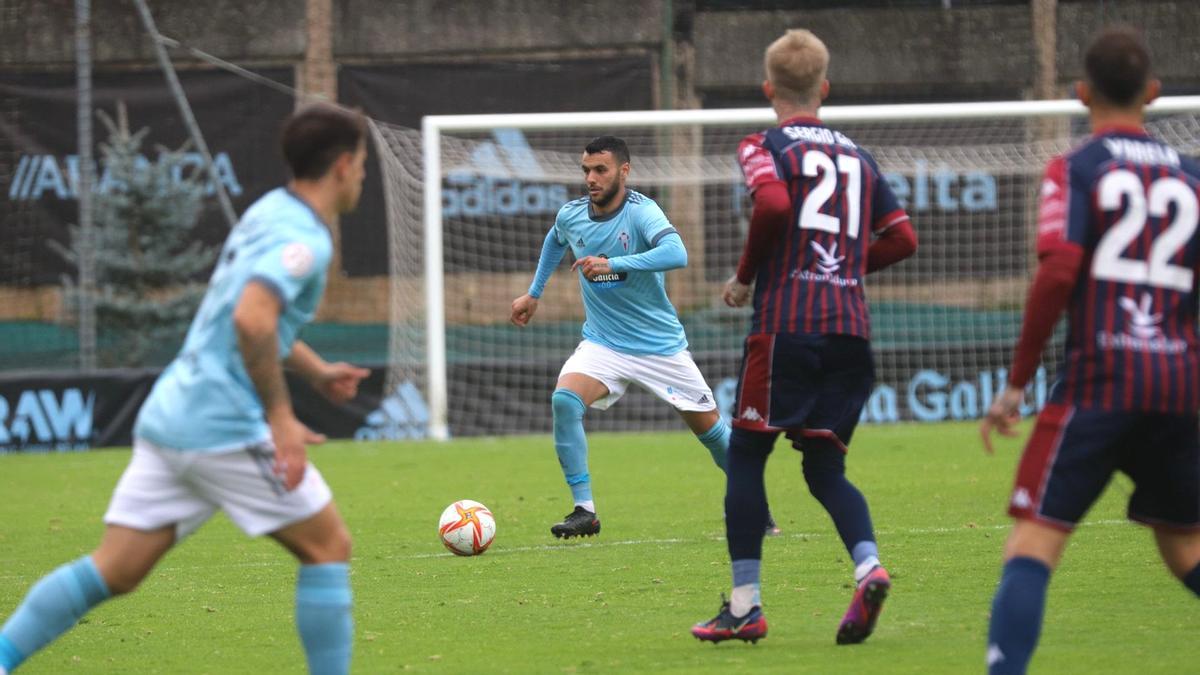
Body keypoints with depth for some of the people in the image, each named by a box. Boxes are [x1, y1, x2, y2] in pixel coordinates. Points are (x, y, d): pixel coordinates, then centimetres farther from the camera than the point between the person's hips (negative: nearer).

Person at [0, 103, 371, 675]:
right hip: (223, 427, -9)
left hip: (168, 414, 9)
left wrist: (317, 372, 28)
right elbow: (252, 318, -29)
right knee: (329, 548, 4)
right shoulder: (304, 239, -12)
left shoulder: (270, 213, 18)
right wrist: (281, 417, -24)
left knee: (114, 570, 6)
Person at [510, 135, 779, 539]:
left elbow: (676, 253, -40)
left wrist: (612, 264, -45)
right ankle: (584, 512, -19)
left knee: (709, 428, 6)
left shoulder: (641, 212, -20)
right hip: (602, 343, 3)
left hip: (661, 346, -3)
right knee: (564, 400, -25)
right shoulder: (571, 215, -3)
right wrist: (534, 293, 24)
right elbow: (555, 240, 23)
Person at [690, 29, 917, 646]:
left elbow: (773, 204, -19)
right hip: (850, 328, 5)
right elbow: (902, 238, 15)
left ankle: (745, 604, 2)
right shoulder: (857, 156, 18)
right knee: (824, 468, 11)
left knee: (746, 456, 6)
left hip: (785, 323, -5)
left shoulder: (764, 147, 1)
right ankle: (868, 567, -16)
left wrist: (745, 277, -5)